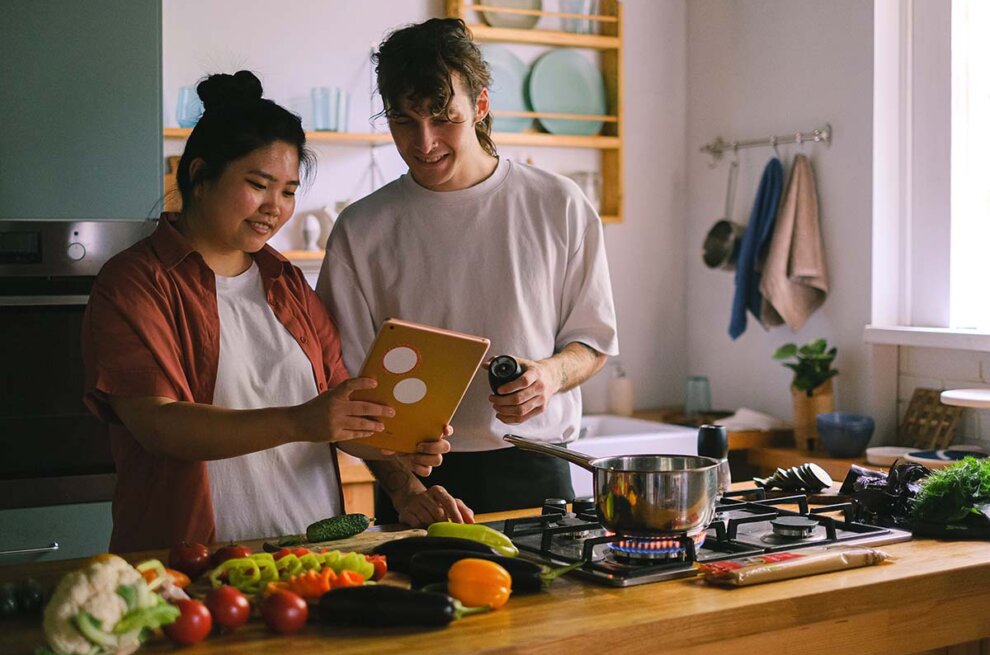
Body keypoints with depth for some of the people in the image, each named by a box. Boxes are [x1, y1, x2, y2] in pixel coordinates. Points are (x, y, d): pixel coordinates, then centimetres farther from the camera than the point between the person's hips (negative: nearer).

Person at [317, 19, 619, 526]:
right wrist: (404, 488, -14)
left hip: (534, 471, 1)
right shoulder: (361, 231, 1)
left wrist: (551, 374, -12)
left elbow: (593, 339, 11)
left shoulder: (558, 206, 2)